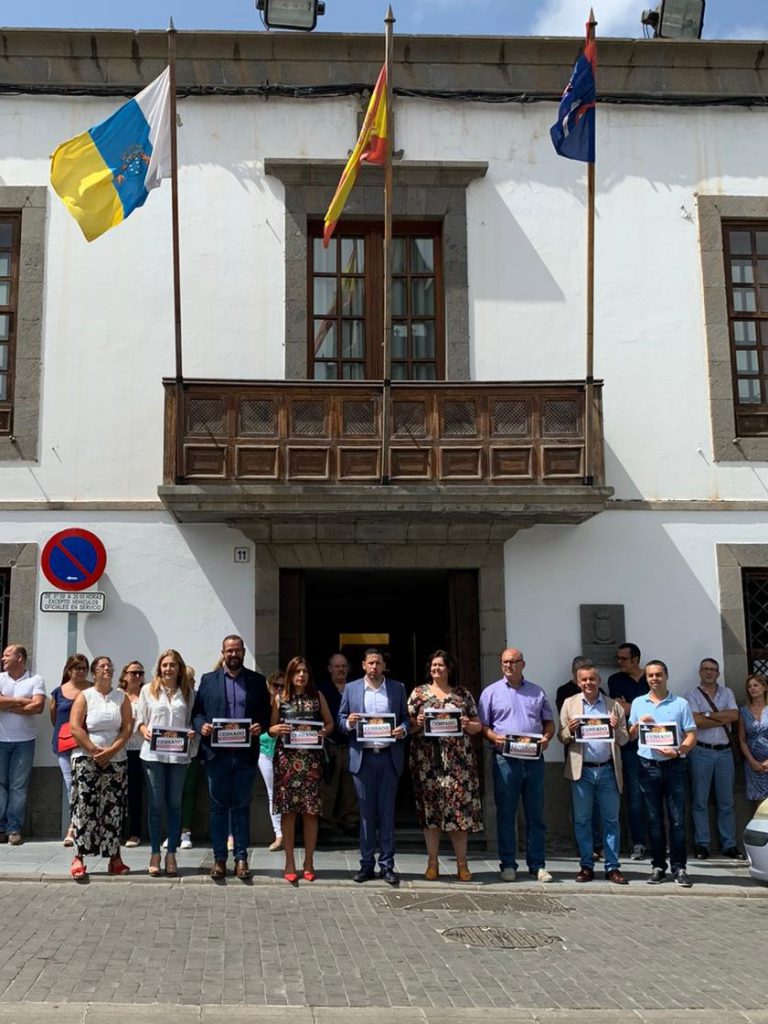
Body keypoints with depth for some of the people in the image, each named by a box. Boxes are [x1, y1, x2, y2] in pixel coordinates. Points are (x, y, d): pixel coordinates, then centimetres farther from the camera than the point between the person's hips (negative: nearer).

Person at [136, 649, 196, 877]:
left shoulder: (188, 693, 8)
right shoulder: (148, 690, 7)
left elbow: (192, 721, 11)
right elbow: (140, 719, 8)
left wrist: (192, 733, -10)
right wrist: (145, 731, -12)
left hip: (179, 754, 1)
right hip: (153, 753, -1)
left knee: (174, 804, 5)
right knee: (156, 804, 3)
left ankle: (171, 854, 13)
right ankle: (154, 854, 11)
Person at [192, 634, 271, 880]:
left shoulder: (257, 681, 8)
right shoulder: (208, 680, 8)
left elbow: (266, 713, 7)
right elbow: (197, 711, 8)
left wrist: (260, 726, -12)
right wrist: (201, 726, -12)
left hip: (245, 754, 0)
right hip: (217, 753, 0)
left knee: (242, 807, 6)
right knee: (218, 807, 6)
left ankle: (241, 858, 13)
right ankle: (219, 859, 13)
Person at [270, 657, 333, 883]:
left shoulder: (317, 697, 10)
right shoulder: (280, 699, 8)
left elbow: (330, 723, 13)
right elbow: (271, 728, 10)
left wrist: (324, 732, -7)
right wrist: (277, 729, -12)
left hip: (311, 760, 0)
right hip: (286, 759, 0)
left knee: (310, 811, 1)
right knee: (288, 811, 1)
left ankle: (308, 862, 12)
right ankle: (290, 862, 10)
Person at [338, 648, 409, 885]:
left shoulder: (397, 688, 8)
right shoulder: (351, 688, 8)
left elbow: (405, 717, 10)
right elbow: (341, 719, 9)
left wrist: (403, 729, -11)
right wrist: (349, 723, -13)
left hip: (389, 757, 0)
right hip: (363, 757, 0)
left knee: (387, 812, 3)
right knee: (366, 813, 5)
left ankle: (387, 865, 9)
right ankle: (366, 864, 13)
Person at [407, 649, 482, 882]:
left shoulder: (463, 694, 10)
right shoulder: (418, 693, 9)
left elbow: (477, 725, 11)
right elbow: (408, 725, 7)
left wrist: (467, 725, -10)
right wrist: (417, 723, -14)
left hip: (458, 760, 0)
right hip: (428, 760, 0)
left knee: (459, 807, -3)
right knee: (430, 808, 2)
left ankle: (462, 863, 5)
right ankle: (432, 863, 11)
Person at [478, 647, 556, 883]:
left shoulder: (537, 692, 14)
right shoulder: (491, 692, 8)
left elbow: (549, 721, 17)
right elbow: (481, 725, 5)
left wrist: (546, 737, -3)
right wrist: (494, 737, -14)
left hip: (534, 759, 2)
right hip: (505, 759, -2)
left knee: (536, 814, 6)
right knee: (506, 814, 2)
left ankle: (537, 865, 12)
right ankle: (508, 864, 10)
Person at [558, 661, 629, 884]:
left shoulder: (614, 705, 9)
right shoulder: (569, 704, 9)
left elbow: (624, 740, 8)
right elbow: (562, 737, 7)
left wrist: (617, 728, -12)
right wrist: (570, 730, -14)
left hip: (608, 770, 0)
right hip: (582, 770, 0)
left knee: (611, 820, 4)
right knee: (582, 820, 4)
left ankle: (612, 867, 11)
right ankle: (586, 866, 13)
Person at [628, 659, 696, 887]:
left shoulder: (680, 704, 3)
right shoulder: (638, 703, 10)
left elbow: (691, 734, 0)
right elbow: (630, 736, 14)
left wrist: (679, 751, -17)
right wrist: (639, 724, -6)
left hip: (673, 766, -2)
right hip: (648, 766, 2)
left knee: (677, 819, -2)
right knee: (654, 820, 7)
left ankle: (679, 867, 5)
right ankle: (658, 866, 14)